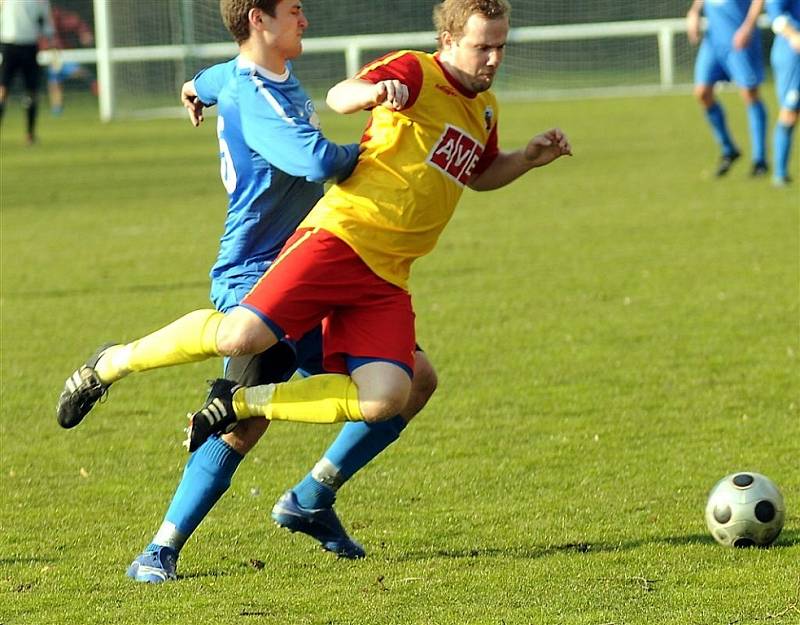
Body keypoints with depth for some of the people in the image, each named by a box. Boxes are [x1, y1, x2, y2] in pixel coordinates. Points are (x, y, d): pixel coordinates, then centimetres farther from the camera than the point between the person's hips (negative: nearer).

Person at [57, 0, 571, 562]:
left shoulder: (484, 112, 20)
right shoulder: (416, 73, -4)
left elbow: (481, 175, 41)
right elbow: (339, 97, -22)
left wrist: (529, 159, 22)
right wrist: (372, 92, -44)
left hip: (386, 278, 7)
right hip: (340, 236, -7)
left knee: (385, 400, -17)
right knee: (242, 336, -24)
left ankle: (241, 403, 0)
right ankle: (111, 365, 1)